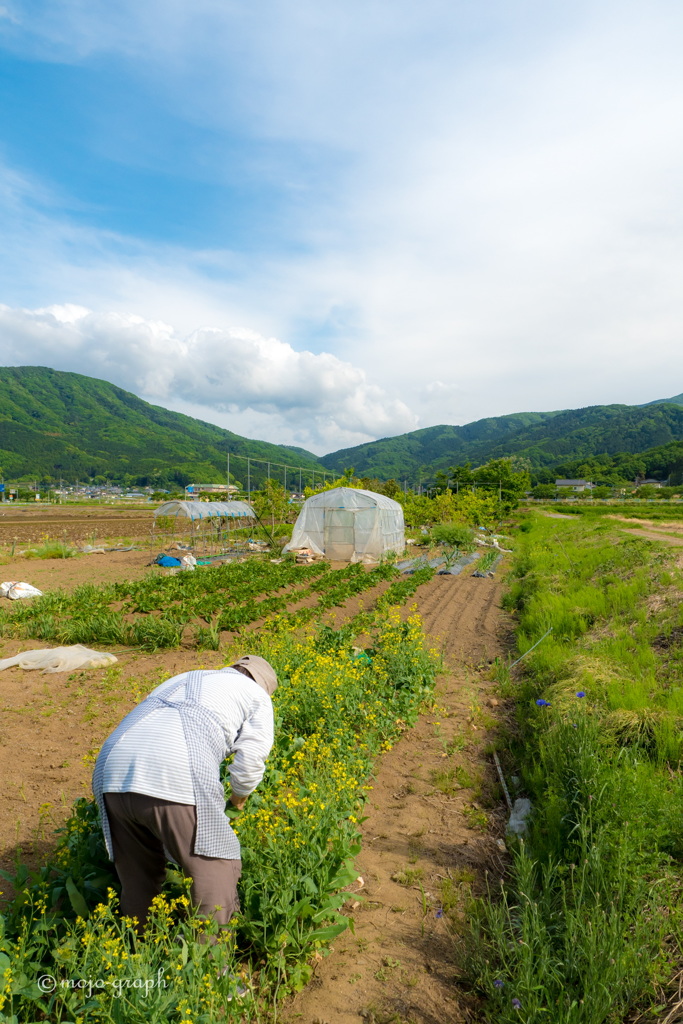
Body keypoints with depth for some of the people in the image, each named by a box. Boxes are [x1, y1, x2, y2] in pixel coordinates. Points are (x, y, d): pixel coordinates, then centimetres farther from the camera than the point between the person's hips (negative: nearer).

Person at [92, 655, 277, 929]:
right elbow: (250, 760, 11)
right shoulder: (257, 695, 22)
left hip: (112, 773, 7)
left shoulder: (182, 679, 37)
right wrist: (239, 798, 31)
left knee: (136, 875, 26)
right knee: (217, 868, 12)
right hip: (177, 779, -6)